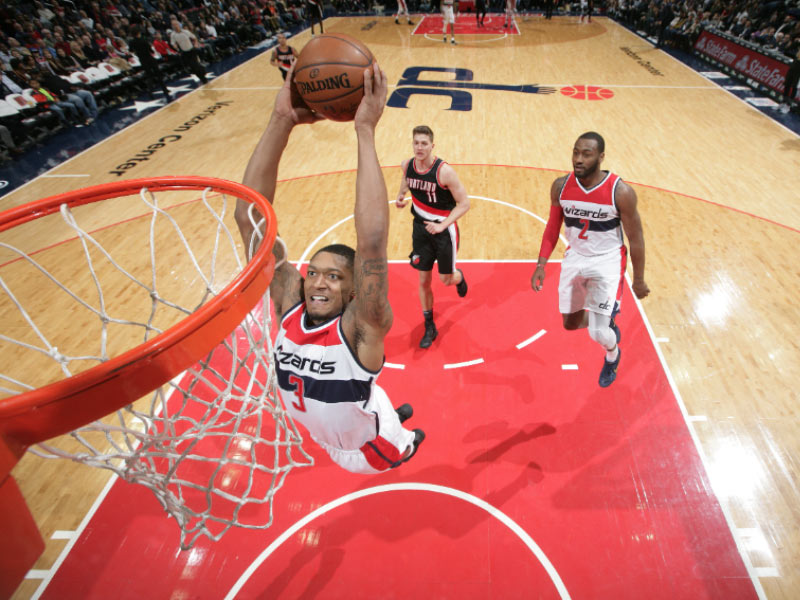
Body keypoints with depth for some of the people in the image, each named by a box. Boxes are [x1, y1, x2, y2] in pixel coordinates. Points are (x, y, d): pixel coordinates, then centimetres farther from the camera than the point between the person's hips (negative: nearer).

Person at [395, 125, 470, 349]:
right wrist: (400, 196, 1)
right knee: (423, 281, 8)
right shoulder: (407, 165, -7)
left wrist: (442, 225, -26)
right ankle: (429, 327, 24)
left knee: (446, 279, 8)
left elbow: (464, 203, -18)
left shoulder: (444, 171, -24)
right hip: (420, 227, 4)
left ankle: (459, 278, 49)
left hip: (444, 230, -4)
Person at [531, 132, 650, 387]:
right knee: (570, 324, 13)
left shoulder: (620, 192, -20)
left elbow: (636, 239, -9)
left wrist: (639, 280, -3)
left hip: (607, 261, -4)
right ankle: (608, 320, 47)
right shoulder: (561, 186, -10)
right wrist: (541, 265, -2)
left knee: (598, 333, -9)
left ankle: (612, 356, 29)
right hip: (575, 257, 4)